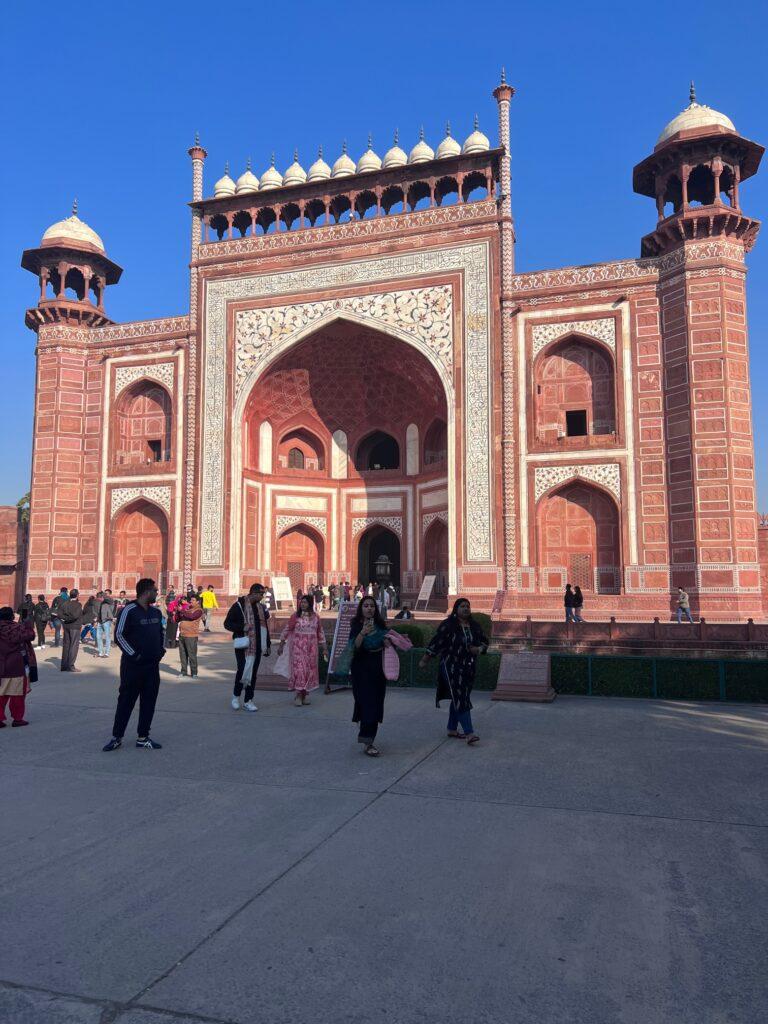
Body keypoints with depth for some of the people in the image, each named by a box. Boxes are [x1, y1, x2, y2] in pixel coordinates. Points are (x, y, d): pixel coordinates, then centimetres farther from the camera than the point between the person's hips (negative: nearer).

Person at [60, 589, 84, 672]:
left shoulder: (65, 603, 7)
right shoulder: (78, 604, -13)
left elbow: (60, 614, -2)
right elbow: (75, 615, -22)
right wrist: (67, 619, -7)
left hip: (66, 627, 7)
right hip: (75, 627, -7)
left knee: (66, 645, 13)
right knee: (74, 646, -2)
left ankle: (64, 665, 17)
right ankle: (70, 666, -5)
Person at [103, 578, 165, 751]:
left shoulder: (156, 612, 9)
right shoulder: (129, 610, -12)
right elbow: (119, 635, -13)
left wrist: (161, 649, 9)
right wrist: (133, 654, -15)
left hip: (153, 665, 6)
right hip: (133, 665, -6)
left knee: (149, 702, 8)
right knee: (126, 701, 2)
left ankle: (143, 737, 18)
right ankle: (116, 737, 14)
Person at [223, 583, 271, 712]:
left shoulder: (261, 607, 12)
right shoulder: (239, 605, -6)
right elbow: (227, 623, -5)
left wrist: (268, 644, 17)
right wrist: (242, 627, -20)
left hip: (257, 647, 5)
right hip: (243, 645, -5)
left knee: (253, 673, 6)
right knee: (243, 671, -10)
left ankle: (248, 701, 15)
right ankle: (236, 696, 14)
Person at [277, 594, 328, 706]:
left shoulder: (315, 617, 5)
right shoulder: (295, 616, -2)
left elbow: (320, 633, 10)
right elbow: (287, 630, 1)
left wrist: (324, 648, 10)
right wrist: (281, 645, 0)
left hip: (311, 648, 3)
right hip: (298, 646, -3)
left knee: (310, 669, 5)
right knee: (299, 668, -8)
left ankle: (305, 694, 16)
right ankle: (298, 695, -3)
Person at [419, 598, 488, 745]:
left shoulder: (474, 626, 7)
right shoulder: (448, 625, -9)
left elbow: (484, 641, 17)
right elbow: (435, 642, -8)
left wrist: (479, 649, -5)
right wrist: (424, 660, -5)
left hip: (468, 667, 6)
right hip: (451, 666, -6)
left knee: (458, 698, 13)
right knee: (460, 698, -13)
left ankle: (452, 728, 25)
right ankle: (469, 733, -16)